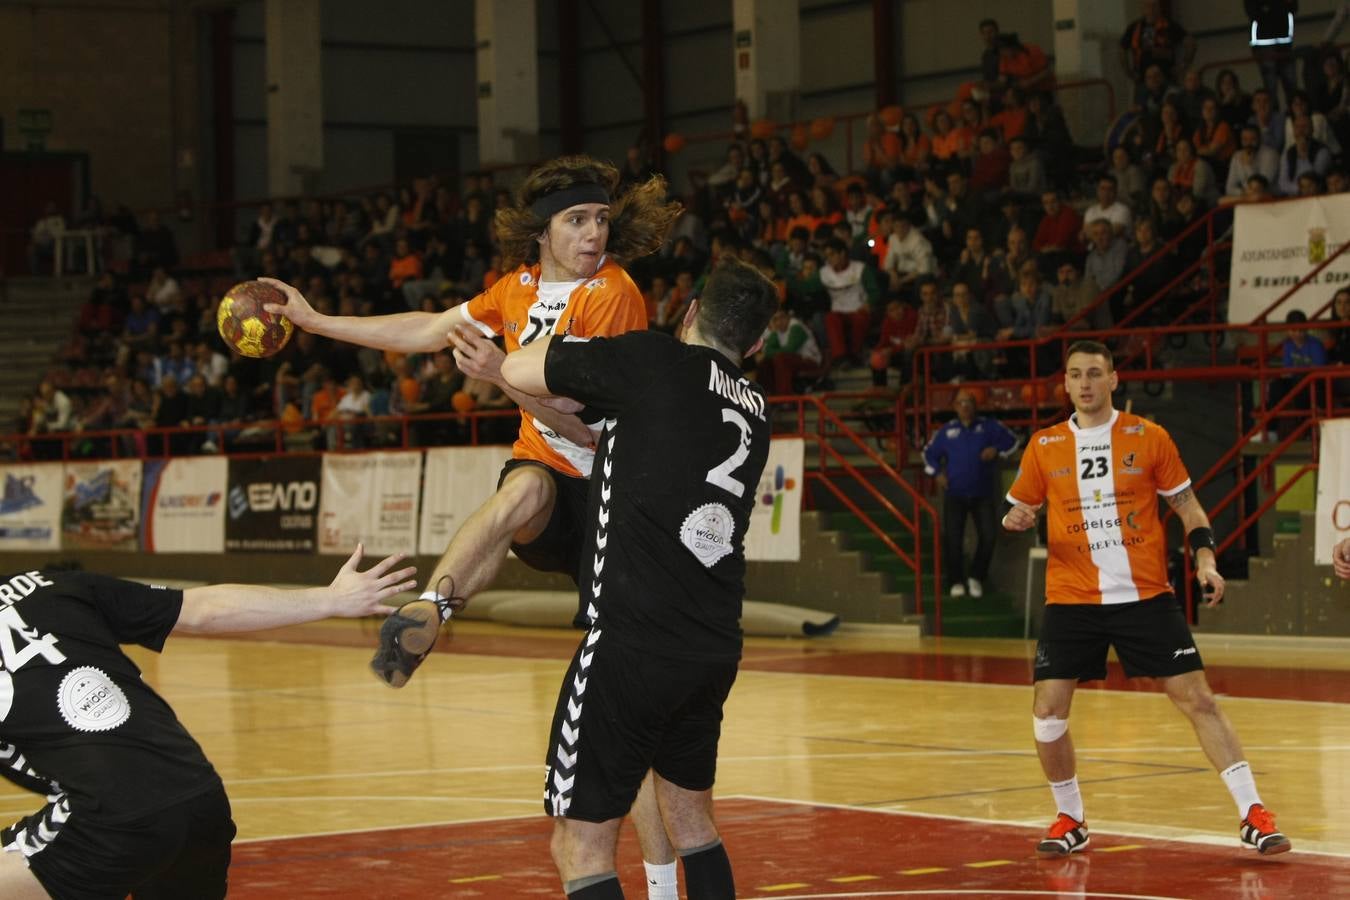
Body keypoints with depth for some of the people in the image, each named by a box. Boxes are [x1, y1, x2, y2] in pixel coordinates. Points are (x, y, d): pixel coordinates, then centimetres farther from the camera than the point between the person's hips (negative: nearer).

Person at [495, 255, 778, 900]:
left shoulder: (655, 360, -6)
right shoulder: (753, 410, 12)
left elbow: (519, 370, 0)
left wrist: (566, 339, 19)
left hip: (633, 644, -7)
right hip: (716, 649, 7)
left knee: (580, 844, -2)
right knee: (691, 819, 23)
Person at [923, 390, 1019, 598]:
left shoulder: (988, 426, 3)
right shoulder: (946, 432, 6)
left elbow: (1011, 440, 8)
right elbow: (929, 453, 17)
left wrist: (997, 450, -11)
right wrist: (937, 473, 2)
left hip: (983, 494, 0)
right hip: (955, 494, 0)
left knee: (987, 537, -5)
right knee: (952, 539, -5)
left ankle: (977, 577, 15)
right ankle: (956, 582, 9)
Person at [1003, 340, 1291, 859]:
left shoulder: (1149, 438, 1)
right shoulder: (1044, 447, 4)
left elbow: (1186, 505, 7)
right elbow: (1017, 513, 13)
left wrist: (1205, 558, -8)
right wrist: (1014, 521, -11)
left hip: (1145, 596, -1)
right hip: (1071, 601, 1)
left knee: (1197, 699, -6)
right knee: (1047, 711, -5)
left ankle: (1252, 815, -1)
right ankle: (1070, 821, 16)